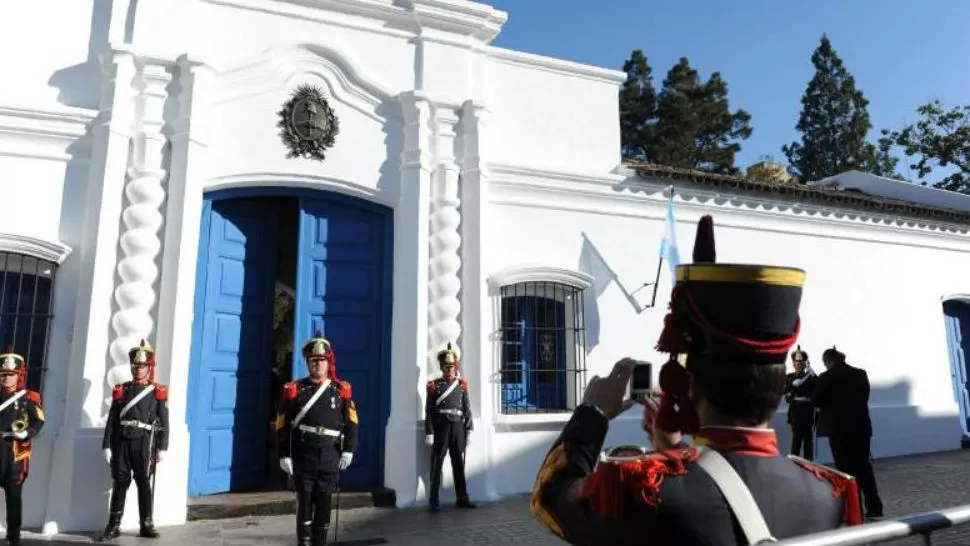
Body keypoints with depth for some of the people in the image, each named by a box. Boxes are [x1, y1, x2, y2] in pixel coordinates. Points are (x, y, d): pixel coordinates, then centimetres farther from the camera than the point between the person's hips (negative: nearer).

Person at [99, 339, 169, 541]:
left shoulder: (158, 392, 3)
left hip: (144, 442, -2)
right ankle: (114, 526, 14)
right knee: (120, 483, 5)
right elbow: (112, 420, 9)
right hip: (122, 442, 2)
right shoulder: (121, 390, 11)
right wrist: (107, 445, 3)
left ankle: (146, 525, 10)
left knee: (144, 483, 2)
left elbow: (164, 422, 0)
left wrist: (162, 447, -5)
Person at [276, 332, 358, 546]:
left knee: (324, 504, 9)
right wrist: (284, 455, -4)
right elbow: (283, 425, 0)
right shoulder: (294, 390, -1)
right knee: (305, 504, 4)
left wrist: (348, 450, -2)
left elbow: (351, 422, 5)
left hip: (330, 457, 2)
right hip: (304, 457, -1)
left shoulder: (341, 390, 3)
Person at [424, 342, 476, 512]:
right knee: (437, 464, 2)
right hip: (440, 428, -3)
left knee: (459, 464, 10)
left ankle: (462, 498, 18)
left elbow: (467, 409, 8)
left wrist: (469, 430, 3)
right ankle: (433, 501, 8)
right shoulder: (434, 385, 1)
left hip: (458, 427, 3)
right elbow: (429, 411, -3)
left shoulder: (462, 385, 9)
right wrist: (429, 433, -8)